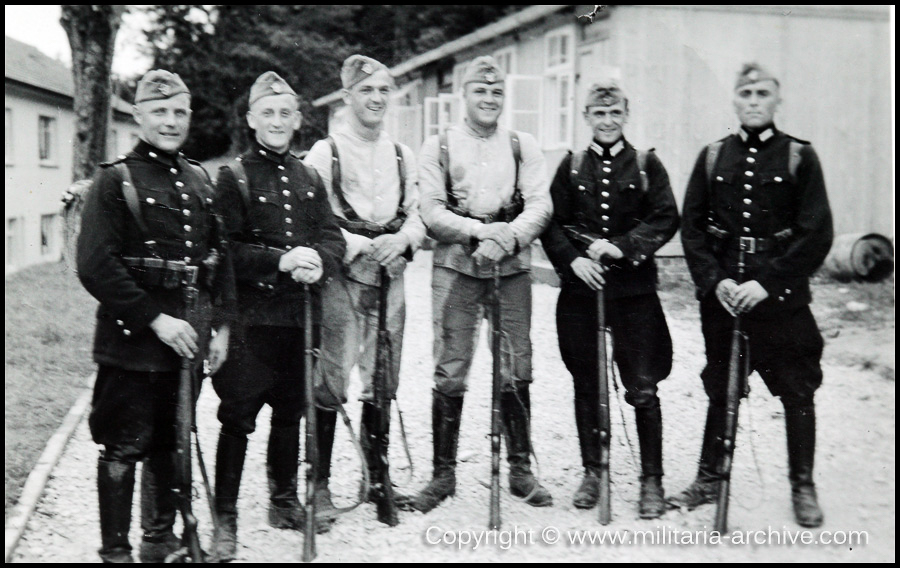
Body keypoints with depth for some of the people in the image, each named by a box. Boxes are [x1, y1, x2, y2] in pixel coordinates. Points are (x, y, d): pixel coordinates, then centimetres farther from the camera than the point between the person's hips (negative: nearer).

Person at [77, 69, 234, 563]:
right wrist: (155, 319, -17)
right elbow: (95, 267, -14)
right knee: (123, 446, 2)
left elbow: (220, 257, 15)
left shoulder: (199, 180, 12)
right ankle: (115, 550, 15)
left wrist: (221, 324, 7)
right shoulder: (115, 180, -6)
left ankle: (160, 538, 30)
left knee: (169, 440, 16)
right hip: (133, 338, -6)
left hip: (187, 334, 6)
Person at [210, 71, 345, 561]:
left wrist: (319, 262, -13)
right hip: (251, 315, -5)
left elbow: (332, 236, 8)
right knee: (238, 416, -1)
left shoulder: (309, 179, 12)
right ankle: (224, 518, 10)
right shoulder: (234, 177, -3)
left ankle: (284, 501, 30)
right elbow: (229, 249, -10)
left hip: (301, 314, 5)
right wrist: (281, 260, -21)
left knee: (290, 410, 14)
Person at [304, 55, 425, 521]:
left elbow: (417, 214, 13)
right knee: (330, 382, -5)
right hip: (340, 275, -4)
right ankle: (320, 483, 7)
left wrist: (403, 239, -8)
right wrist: (362, 246, -16)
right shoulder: (324, 152, -1)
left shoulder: (402, 155, 14)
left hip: (389, 274, 5)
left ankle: (377, 477, 22)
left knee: (383, 382, 9)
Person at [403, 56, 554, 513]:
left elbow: (540, 205, 2)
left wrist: (506, 238, -16)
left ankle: (520, 469, 17)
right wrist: (484, 231, -15)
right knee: (450, 371, -2)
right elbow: (432, 212, -2)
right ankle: (443, 473, 9)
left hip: (512, 268, 2)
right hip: (456, 266, -2)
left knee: (517, 369, 4)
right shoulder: (438, 147, 7)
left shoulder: (523, 146, 12)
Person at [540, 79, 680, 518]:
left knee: (643, 389, -2)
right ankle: (592, 473, 22)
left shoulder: (646, 164, 5)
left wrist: (620, 247, -15)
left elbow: (666, 219, -3)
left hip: (633, 289, -2)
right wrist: (573, 260, -10)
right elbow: (552, 223, 6)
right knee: (586, 387, 9)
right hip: (581, 290, 2)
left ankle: (652, 480, 10)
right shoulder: (572, 166, 10)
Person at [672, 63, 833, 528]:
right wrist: (715, 280, -8)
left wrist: (768, 283, -14)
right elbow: (691, 228, 6)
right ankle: (710, 478, 25)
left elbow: (817, 235, -6)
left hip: (781, 296, -2)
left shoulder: (799, 157, 0)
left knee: (797, 392, 4)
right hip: (721, 295, 2)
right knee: (720, 389, 12)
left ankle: (803, 488, 19)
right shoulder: (713, 157, 8)